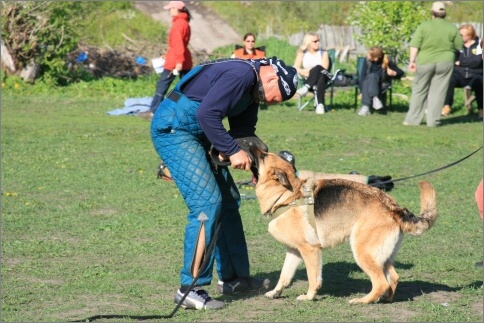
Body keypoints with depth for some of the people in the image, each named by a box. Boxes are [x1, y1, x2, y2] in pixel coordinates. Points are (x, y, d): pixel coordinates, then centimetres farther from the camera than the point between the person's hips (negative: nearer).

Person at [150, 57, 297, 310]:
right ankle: (190, 289, -13)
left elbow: (244, 131, 18)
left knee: (227, 200, 14)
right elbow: (206, 114, -28)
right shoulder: (240, 75, -21)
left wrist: (256, 162, 1)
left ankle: (232, 277, 25)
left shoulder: (252, 89, 12)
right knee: (207, 202, -16)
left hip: (194, 134, 11)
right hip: (172, 128, -11)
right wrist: (233, 151, -22)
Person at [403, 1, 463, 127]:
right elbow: (459, 46, 8)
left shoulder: (424, 26, -4)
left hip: (425, 62, -1)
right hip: (445, 62, 1)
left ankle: (413, 119, 10)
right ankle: (433, 120, 3)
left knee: (419, 90, 9)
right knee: (438, 92, 5)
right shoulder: (452, 28, 2)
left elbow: (414, 45, -9)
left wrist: (412, 61, -7)